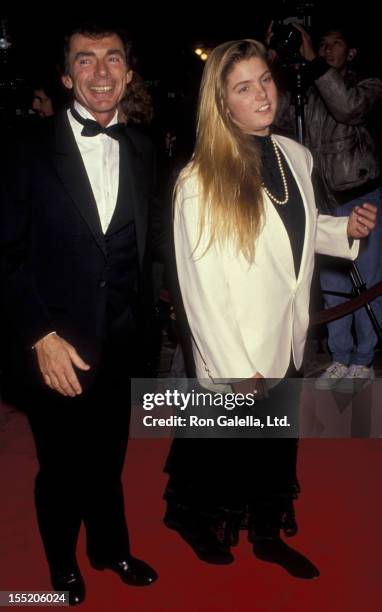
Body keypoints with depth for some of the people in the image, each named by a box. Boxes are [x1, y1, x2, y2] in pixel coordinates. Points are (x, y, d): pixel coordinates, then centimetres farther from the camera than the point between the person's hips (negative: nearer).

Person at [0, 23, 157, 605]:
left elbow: (142, 246, 7)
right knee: (61, 467, 16)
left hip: (121, 345, 3)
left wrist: (143, 322, 5)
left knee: (108, 458, 20)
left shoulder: (142, 150, 3)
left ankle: (110, 547, 46)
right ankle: (64, 563, 43)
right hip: (55, 350, -3)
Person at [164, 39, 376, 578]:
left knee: (278, 448, 22)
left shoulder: (297, 156, -1)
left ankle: (268, 533, 47)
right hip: (234, 357, -5)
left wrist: (346, 229, -4)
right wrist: (237, 370, -17)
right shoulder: (199, 182, -19)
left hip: (288, 345, 6)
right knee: (220, 450, 17)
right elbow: (201, 289, -19)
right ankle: (198, 524, 48)